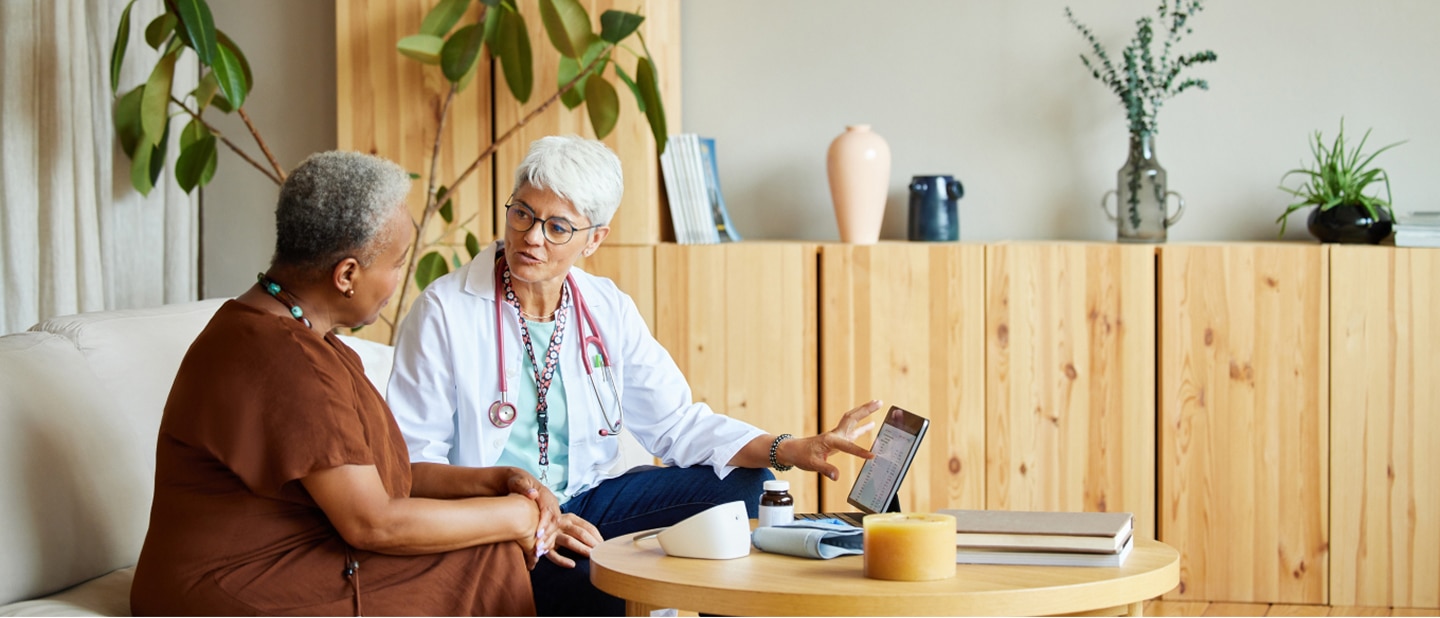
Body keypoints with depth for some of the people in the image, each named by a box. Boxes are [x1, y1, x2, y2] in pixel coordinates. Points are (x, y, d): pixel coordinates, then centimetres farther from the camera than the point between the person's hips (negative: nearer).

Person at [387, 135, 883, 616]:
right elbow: (414, 458, -12)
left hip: (585, 502, 6)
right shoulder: (444, 311, -11)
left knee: (744, 484, -3)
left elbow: (675, 423, 4)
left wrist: (794, 450, -11)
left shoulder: (609, 310, 4)